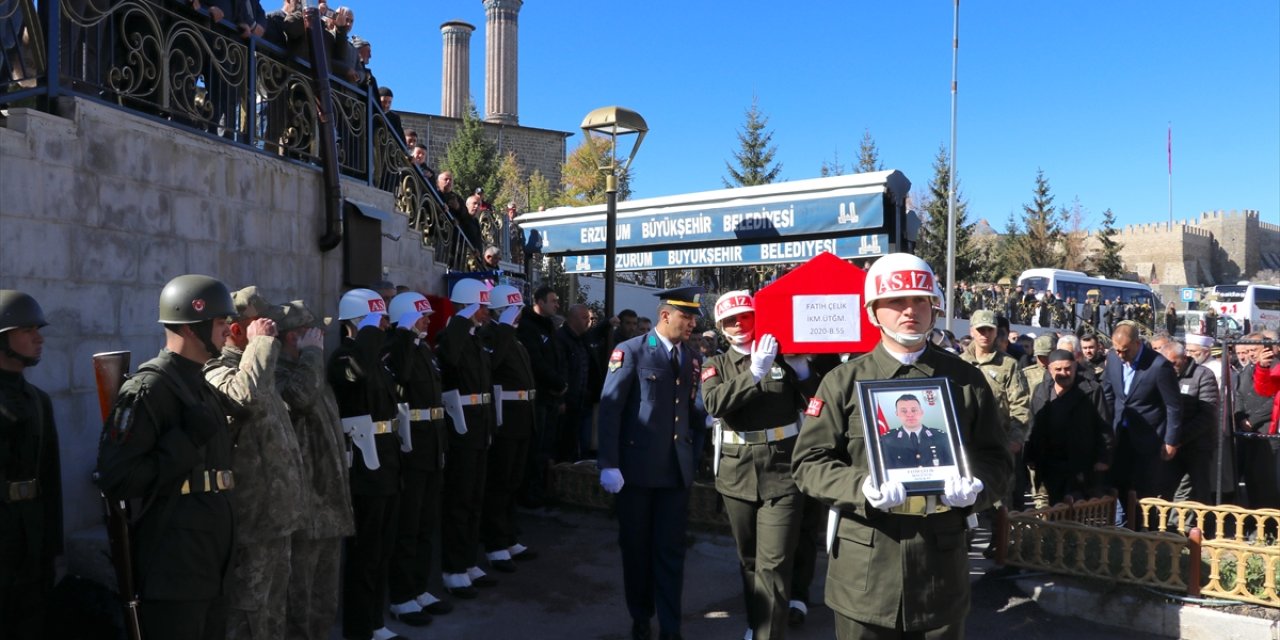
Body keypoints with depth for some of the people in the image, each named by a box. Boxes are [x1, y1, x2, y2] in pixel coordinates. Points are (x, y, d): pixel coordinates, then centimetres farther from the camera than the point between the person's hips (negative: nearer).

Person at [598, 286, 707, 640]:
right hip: (638, 466, -3)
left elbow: (693, 411, 13)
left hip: (677, 469, 3)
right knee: (636, 547, 10)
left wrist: (693, 455, 4)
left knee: (671, 550, 7)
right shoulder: (630, 351, -7)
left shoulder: (692, 358, 8)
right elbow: (610, 409, -10)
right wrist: (609, 464, -14)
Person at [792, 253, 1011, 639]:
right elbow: (808, 463, -2)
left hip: (941, 563, 2)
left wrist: (976, 487, -15)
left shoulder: (966, 380, 6)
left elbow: (997, 461, 8)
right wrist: (862, 487, -20)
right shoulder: (843, 381, 0)